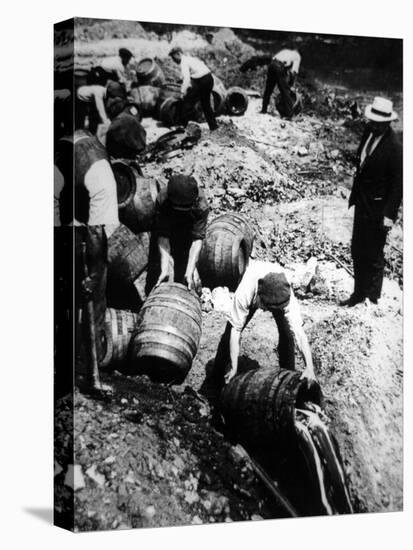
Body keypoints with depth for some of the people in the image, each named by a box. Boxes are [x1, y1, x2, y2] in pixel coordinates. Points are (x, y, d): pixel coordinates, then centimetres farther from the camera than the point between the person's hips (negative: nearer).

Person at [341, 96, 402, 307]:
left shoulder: (394, 147, -19)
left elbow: (397, 184, -16)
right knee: (357, 252, 15)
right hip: (362, 202, 8)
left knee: (373, 255, 4)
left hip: (377, 207, -7)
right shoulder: (369, 132, 2)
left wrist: (389, 215, -18)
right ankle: (359, 293, 30)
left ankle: (373, 298, 19)